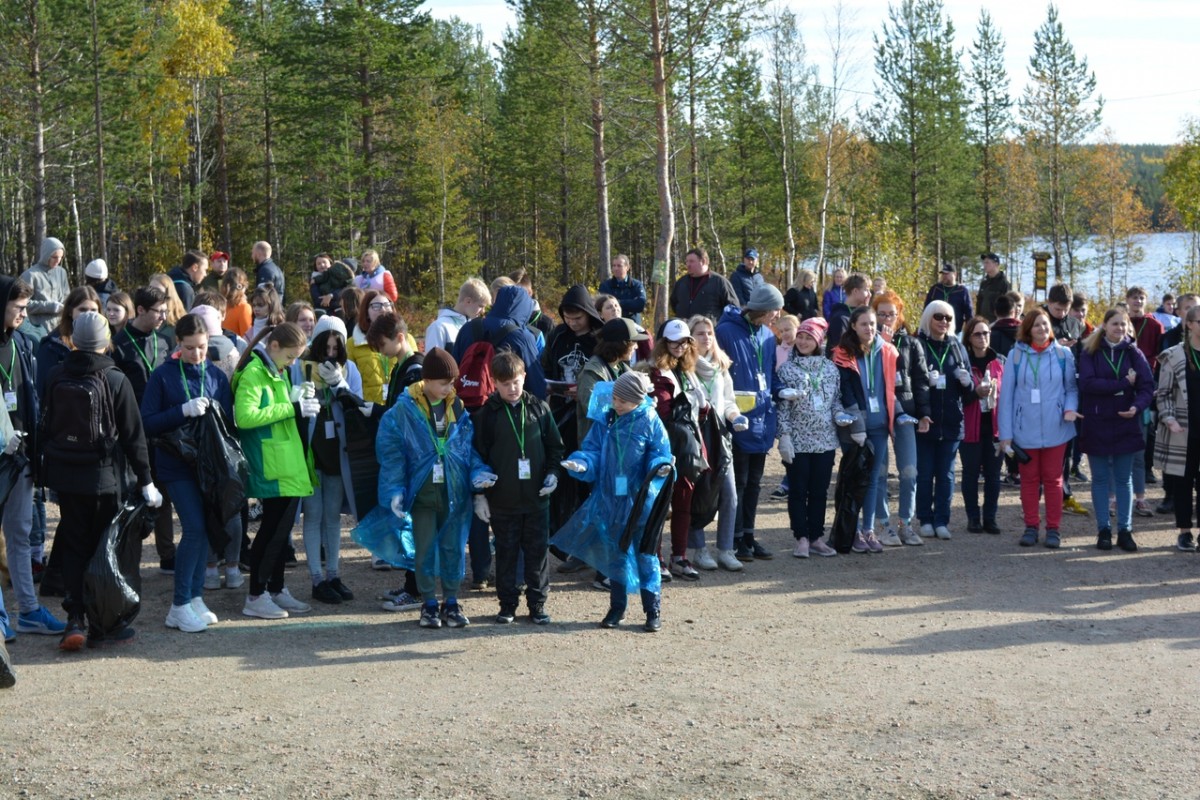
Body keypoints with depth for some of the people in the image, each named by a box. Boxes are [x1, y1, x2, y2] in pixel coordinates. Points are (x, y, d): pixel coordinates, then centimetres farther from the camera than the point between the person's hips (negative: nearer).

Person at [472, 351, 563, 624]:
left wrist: (553, 473, -3)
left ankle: (537, 603, 17)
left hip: (536, 497, 2)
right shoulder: (486, 415, -3)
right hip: (502, 498, -1)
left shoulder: (539, 409, 3)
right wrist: (479, 494, -3)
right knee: (506, 552, 8)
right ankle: (507, 604, 18)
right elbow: (478, 455, 0)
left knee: (538, 550, 7)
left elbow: (555, 446, 11)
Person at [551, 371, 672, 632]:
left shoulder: (650, 422, -7)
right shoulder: (605, 420, 2)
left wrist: (660, 467, -26)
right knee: (614, 554, 14)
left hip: (640, 500, -4)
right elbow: (592, 450, 3)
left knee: (645, 555, 3)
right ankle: (617, 608, 26)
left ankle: (653, 610, 12)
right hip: (610, 499, 4)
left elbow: (660, 454, -5)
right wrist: (581, 464, -16)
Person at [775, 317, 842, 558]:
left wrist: (839, 414, -7)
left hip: (825, 440, 3)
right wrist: (784, 435, -10)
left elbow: (836, 400, 15)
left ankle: (816, 537, 16)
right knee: (798, 490, 2)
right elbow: (782, 404, -4)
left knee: (819, 491, 8)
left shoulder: (830, 368, 8)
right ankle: (802, 538, 9)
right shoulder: (787, 368, -1)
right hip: (798, 441, -3)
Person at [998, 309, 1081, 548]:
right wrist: (1005, 434, -5)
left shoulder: (1063, 354, 0)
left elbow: (1072, 387, 6)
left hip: (1055, 429, 0)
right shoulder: (1016, 356, -2)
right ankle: (1031, 526, 17)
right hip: (1025, 430, 0)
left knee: (1053, 479, 7)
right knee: (1029, 479, 9)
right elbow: (1006, 396, -2)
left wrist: (1070, 408, -16)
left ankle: (1053, 528, 14)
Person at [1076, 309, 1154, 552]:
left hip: (1125, 424, 1)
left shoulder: (1133, 353, 3)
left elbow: (1147, 386, -4)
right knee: (1100, 478, 5)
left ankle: (1125, 530, 10)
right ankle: (1103, 530, 12)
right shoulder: (1089, 352, -2)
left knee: (1124, 479, 6)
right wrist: (1123, 383, -16)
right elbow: (1087, 383, -16)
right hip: (1097, 425, -1)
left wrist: (1137, 406, -23)